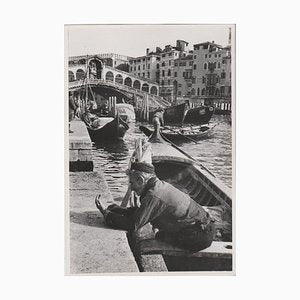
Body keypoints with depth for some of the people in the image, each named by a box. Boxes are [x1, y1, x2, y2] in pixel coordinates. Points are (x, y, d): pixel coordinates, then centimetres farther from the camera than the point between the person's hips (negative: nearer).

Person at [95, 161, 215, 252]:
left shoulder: (153, 196, -23)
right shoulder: (160, 185, 4)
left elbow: (133, 225, -21)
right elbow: (139, 212, 13)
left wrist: (106, 213, -13)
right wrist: (115, 209, 8)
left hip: (201, 235, -8)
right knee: (161, 235, 14)